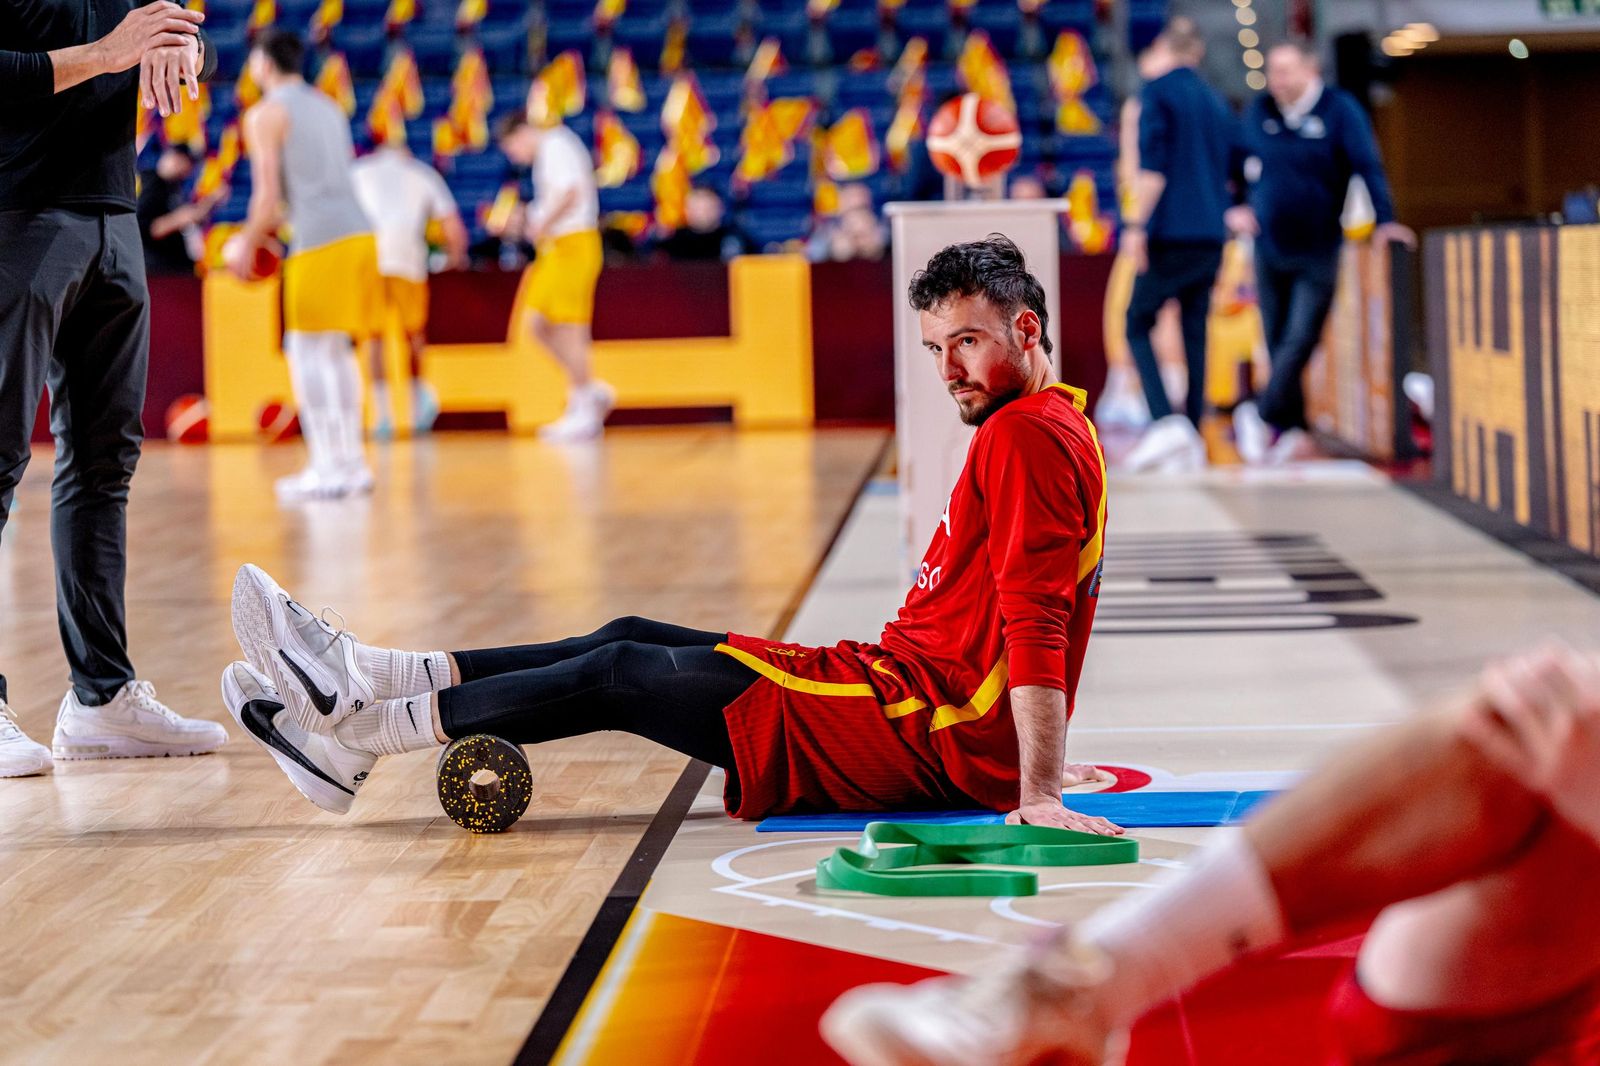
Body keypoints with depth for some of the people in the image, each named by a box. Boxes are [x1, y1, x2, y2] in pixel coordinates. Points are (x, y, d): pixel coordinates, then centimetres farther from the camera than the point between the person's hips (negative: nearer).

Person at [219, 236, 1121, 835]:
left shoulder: (1029, 433, -16)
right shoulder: (1046, 428, 17)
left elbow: (1036, 621, -25)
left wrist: (1040, 791, -32)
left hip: (932, 727, -10)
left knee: (622, 676, -4)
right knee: (633, 642, 10)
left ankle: (356, 731, 4)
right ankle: (356, 678, 12)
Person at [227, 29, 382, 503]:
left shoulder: (266, 114, -1)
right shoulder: (329, 108, 22)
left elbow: (268, 192, -8)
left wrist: (248, 245, 5)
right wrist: (266, 228, 32)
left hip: (320, 243, -7)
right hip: (359, 231, 7)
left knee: (310, 353, -2)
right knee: (338, 353, 16)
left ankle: (327, 468, -6)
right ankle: (352, 460, 17)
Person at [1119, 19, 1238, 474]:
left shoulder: (1157, 92, -4)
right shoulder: (1216, 101, 16)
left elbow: (1152, 167, -14)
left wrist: (1136, 224, -15)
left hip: (1170, 232, -6)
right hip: (1211, 235, 6)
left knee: (1138, 324, 2)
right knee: (1195, 332, 9)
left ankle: (1166, 421, -18)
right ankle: (1191, 442, 7)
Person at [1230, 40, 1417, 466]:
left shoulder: (1339, 110, -7)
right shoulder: (1259, 111, 3)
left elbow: (1367, 166, -12)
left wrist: (1384, 220, -21)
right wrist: (1234, 207, 6)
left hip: (1318, 251, -3)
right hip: (1270, 247, 3)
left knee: (1301, 339, -12)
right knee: (1277, 341, 7)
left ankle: (1263, 415, -6)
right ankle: (1291, 427, 16)